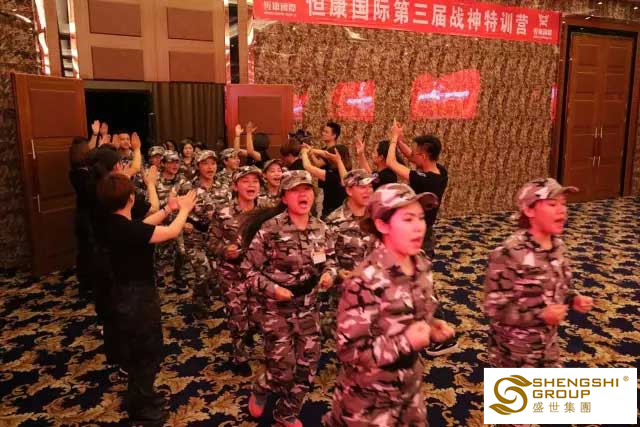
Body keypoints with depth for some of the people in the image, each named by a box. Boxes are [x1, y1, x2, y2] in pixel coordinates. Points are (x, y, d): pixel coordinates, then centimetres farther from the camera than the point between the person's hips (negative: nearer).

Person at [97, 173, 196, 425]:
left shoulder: (113, 223, -2)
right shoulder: (127, 229, -30)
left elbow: (144, 225, 13)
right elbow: (172, 232, -22)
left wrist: (169, 208, 11)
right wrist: (184, 209, -5)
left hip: (128, 292, 10)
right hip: (137, 296, -10)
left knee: (136, 350, 25)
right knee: (148, 352, 9)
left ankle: (139, 397, 43)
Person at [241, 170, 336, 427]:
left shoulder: (321, 229, -1)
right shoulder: (269, 229, -16)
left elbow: (330, 260, 14)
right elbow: (249, 269, -9)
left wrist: (329, 273, -7)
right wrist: (272, 289, -21)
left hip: (309, 308, 5)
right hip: (277, 309, -5)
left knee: (307, 366, 11)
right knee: (282, 367, 0)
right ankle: (260, 390, 37)